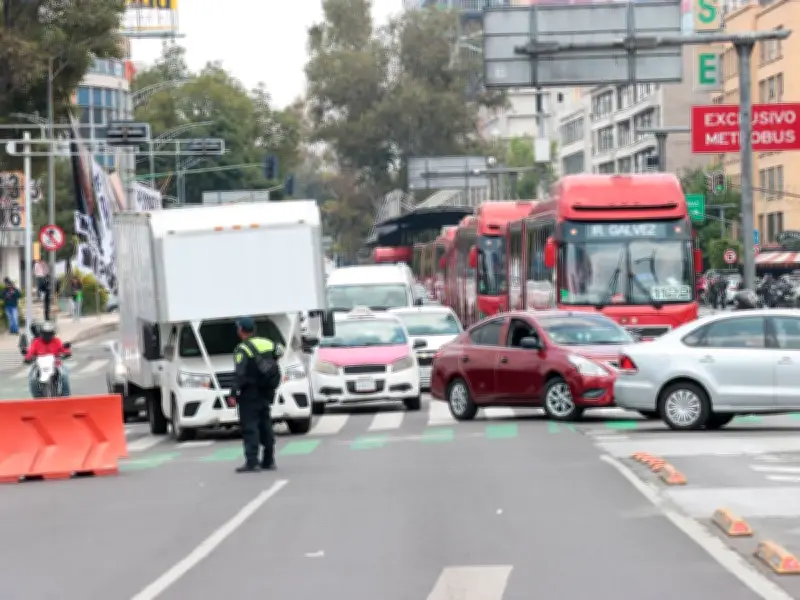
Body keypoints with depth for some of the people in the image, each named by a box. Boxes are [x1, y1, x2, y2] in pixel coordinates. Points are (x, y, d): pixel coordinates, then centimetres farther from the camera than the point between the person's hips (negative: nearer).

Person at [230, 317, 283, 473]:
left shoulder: (242, 349, -13)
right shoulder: (268, 344, 9)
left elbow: (240, 374, -20)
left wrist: (233, 393, -18)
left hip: (249, 394, -7)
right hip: (265, 394, 7)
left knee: (250, 427, -7)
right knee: (265, 426, 13)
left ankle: (252, 462, -13)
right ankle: (268, 461, 15)